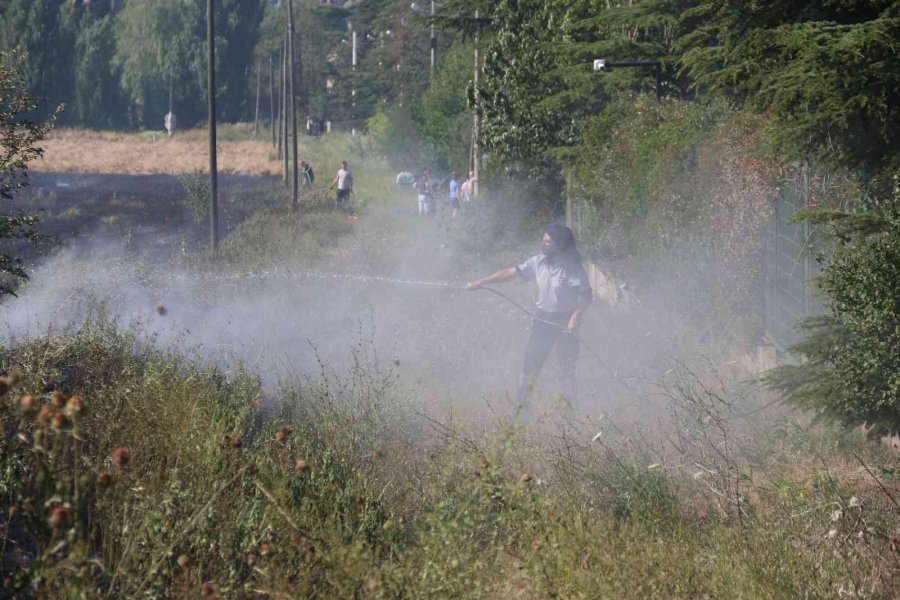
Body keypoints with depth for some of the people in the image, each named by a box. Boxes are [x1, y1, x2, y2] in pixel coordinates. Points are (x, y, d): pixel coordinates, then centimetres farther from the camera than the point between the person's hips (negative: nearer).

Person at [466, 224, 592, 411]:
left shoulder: (573, 268, -16)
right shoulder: (539, 262, -2)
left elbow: (587, 295, -14)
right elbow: (510, 272, 0)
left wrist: (576, 316, -29)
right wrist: (479, 283, -1)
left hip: (565, 322, -4)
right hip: (543, 319, 4)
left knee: (565, 367, 5)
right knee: (530, 362, 8)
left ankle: (569, 406, 21)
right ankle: (519, 403, 19)